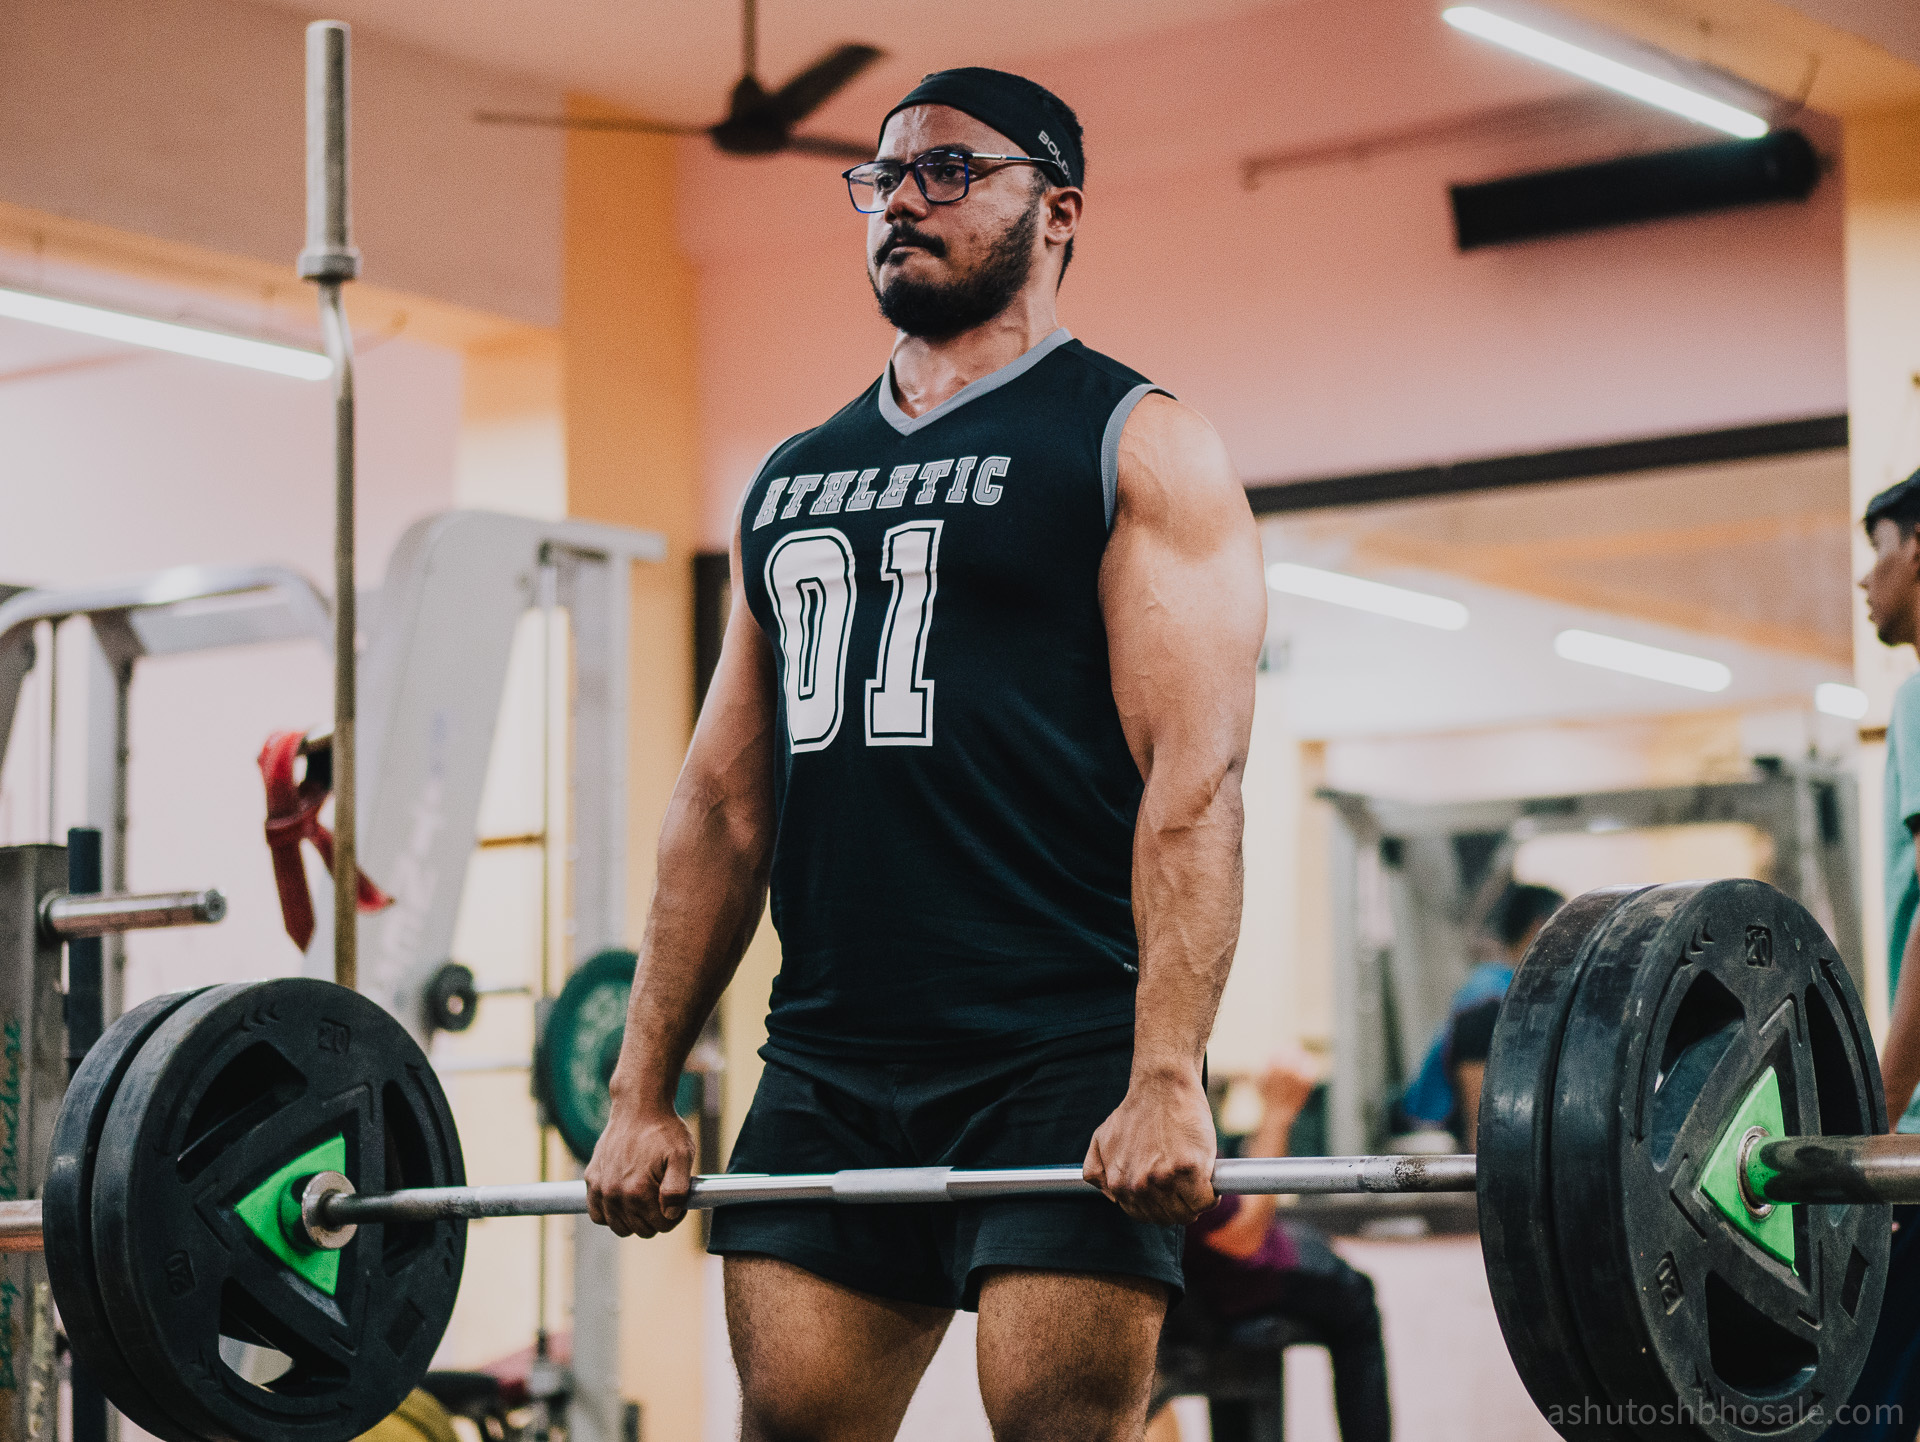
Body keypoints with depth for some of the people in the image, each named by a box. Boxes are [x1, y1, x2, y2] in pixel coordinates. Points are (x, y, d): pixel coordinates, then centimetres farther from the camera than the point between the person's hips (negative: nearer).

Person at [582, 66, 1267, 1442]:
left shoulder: (1137, 449, 1)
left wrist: (1168, 1079, -22)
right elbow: (723, 800, 18)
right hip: (829, 1065, 6)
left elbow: (1195, 775, -10)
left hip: (1058, 1062, -6)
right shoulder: (791, 481, 19)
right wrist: (643, 1092, 11)